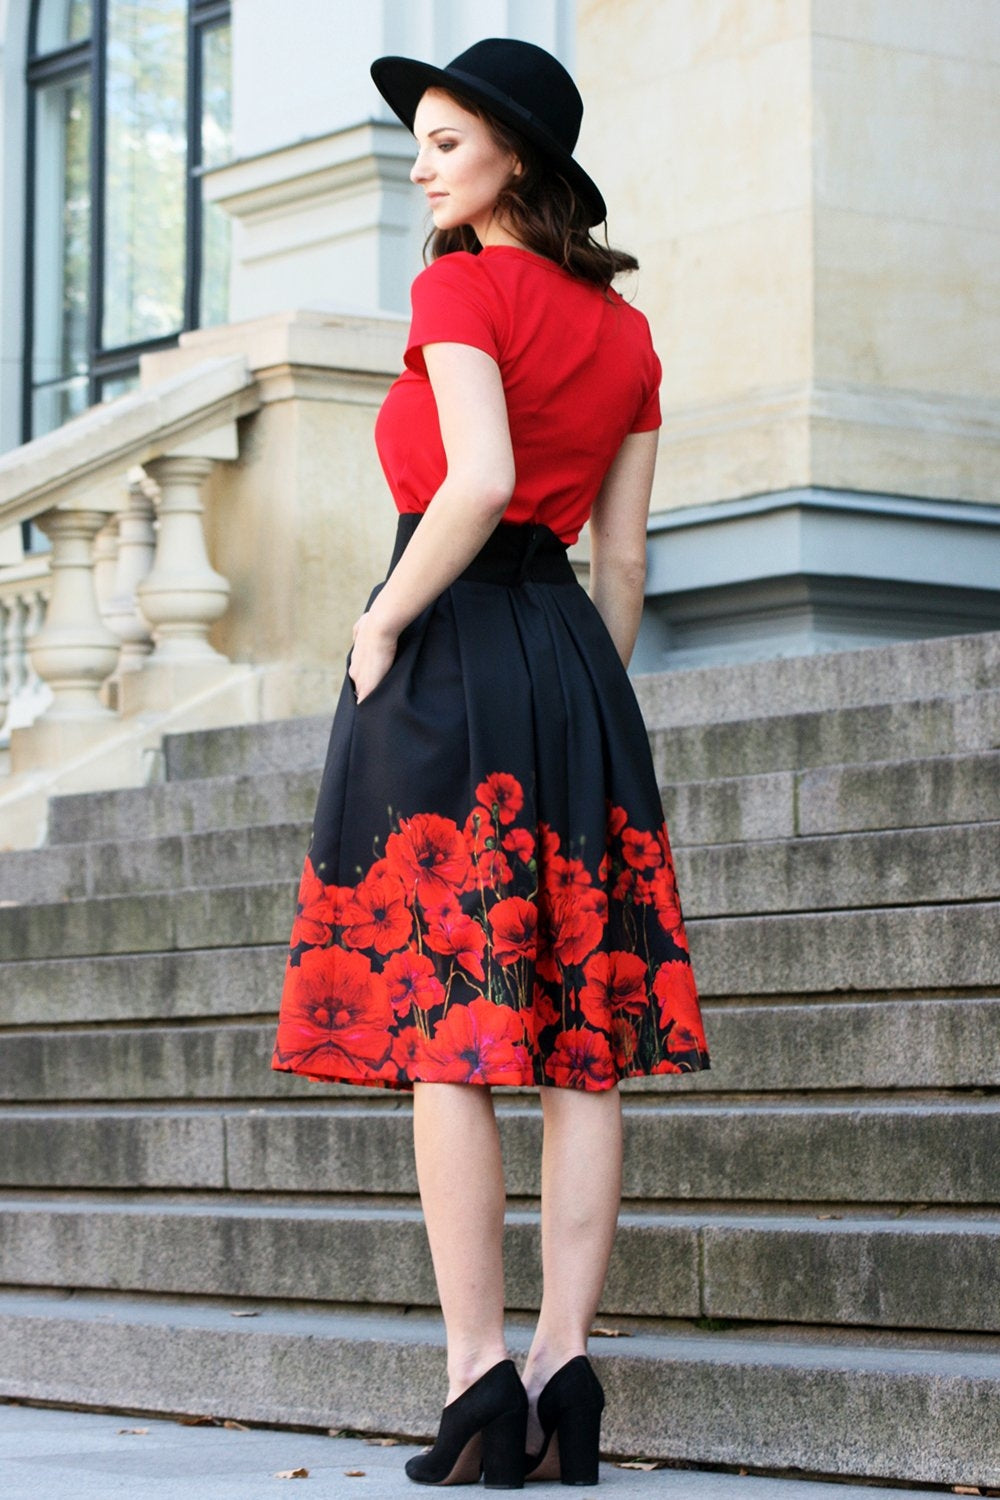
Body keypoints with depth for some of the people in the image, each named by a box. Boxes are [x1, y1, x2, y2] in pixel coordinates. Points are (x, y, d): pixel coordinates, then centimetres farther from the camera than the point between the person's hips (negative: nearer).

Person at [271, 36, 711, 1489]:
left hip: (447, 659, -6)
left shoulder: (460, 288, -6)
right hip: (575, 661, 7)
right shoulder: (624, 330, 14)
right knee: (580, 1040, 3)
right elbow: (623, 561, 14)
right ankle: (566, 1371, 1)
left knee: (447, 1035, -6)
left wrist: (384, 619, -11)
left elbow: (478, 480, -21)